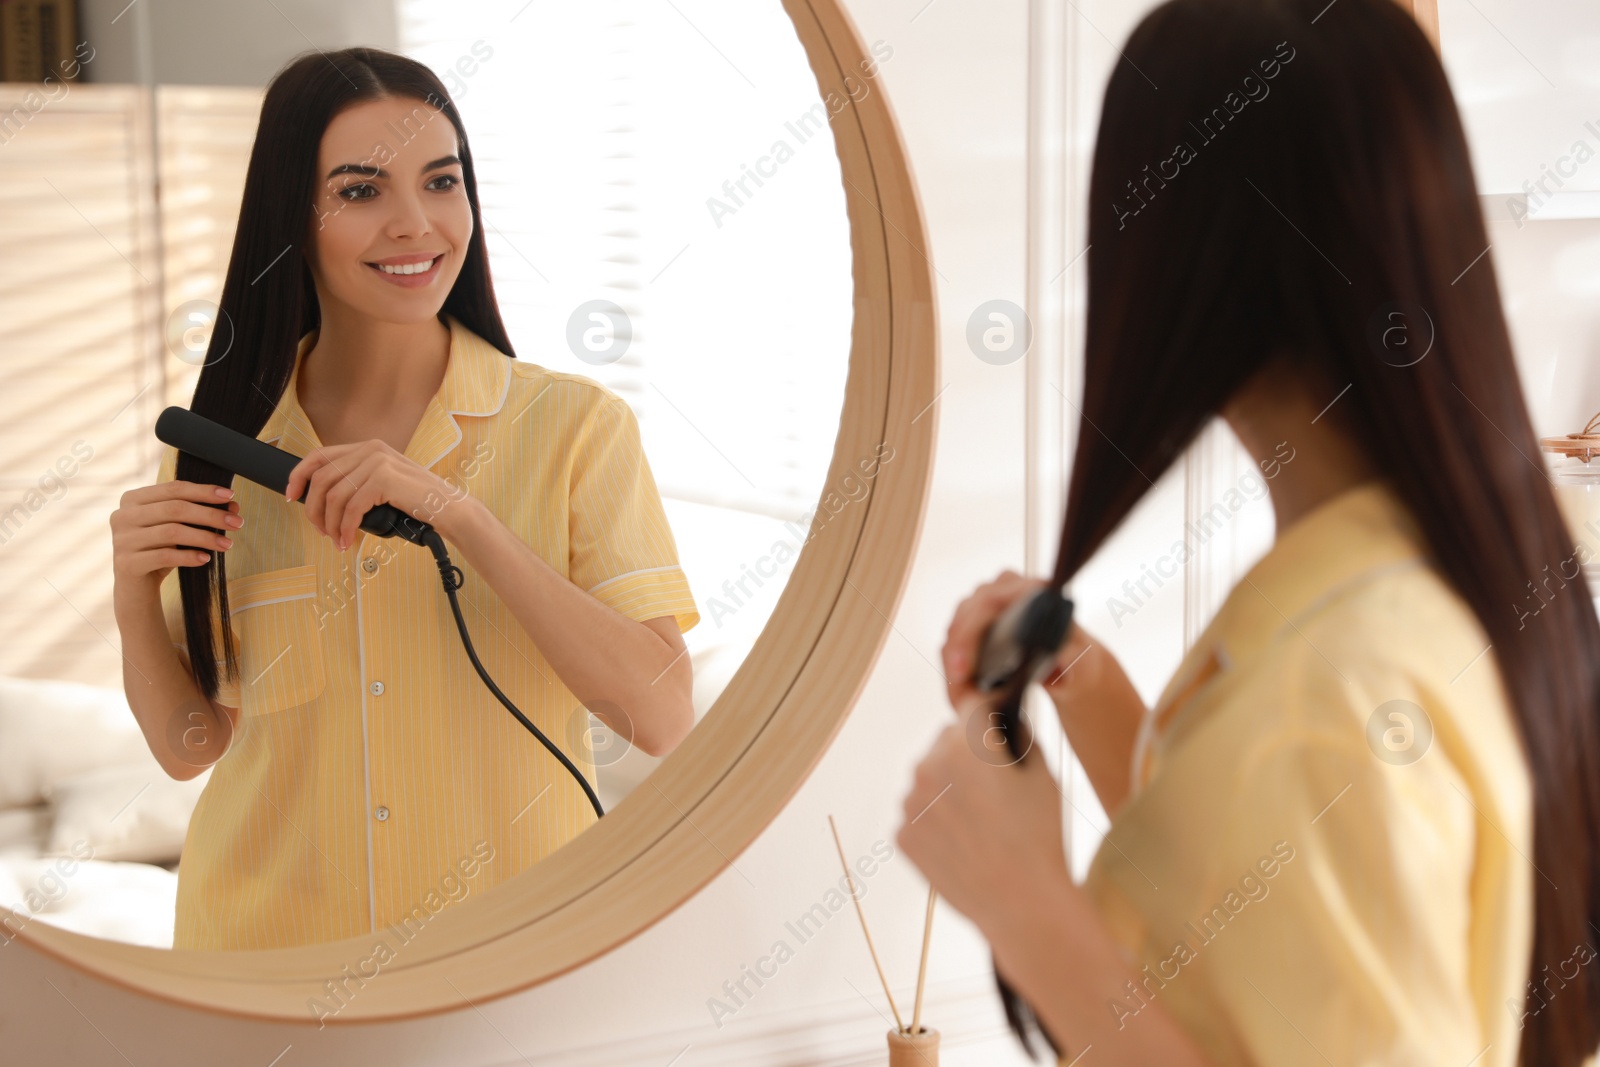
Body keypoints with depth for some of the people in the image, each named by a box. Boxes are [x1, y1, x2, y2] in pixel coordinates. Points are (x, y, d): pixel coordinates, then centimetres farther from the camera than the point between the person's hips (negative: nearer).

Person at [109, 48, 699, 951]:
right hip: (272, 945, 2)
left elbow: (664, 720, -20)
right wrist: (136, 597, -14)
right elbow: (190, 745, 4)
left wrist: (459, 514, -26)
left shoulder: (576, 427, -11)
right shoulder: (225, 441, -3)